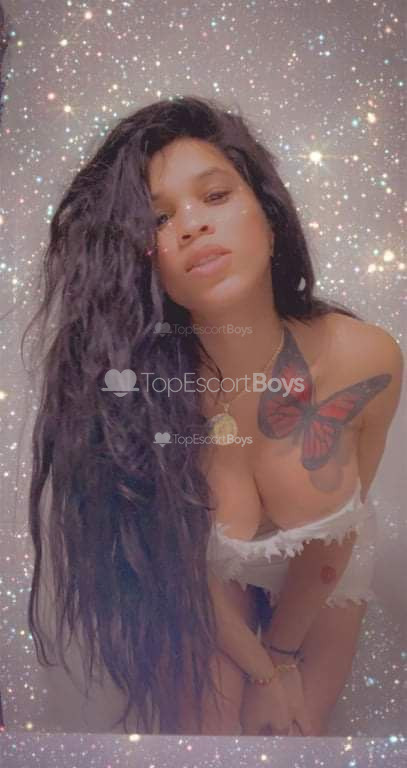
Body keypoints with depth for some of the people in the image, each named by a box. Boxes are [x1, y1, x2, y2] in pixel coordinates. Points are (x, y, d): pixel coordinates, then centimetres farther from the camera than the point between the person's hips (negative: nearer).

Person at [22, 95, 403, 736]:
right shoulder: (134, 382, -33)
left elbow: (333, 527, -14)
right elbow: (188, 562, -18)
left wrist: (283, 652, -2)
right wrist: (265, 671, -7)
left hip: (320, 574, 2)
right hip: (205, 582, -1)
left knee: (298, 728, 18)